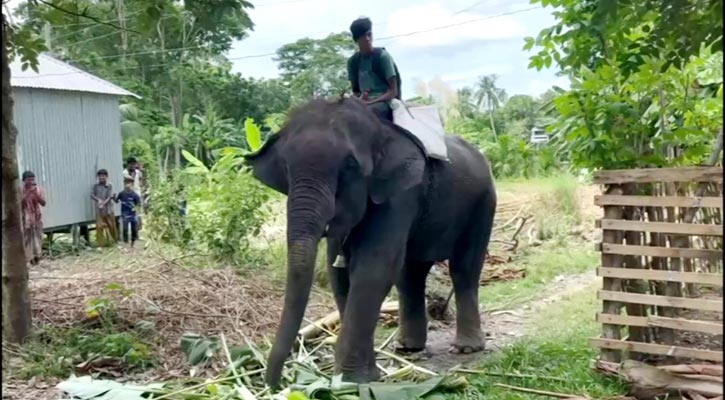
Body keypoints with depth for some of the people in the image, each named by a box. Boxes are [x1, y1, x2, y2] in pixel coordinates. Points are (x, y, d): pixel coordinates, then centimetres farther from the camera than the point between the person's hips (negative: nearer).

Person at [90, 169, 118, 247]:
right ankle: (101, 243, 1)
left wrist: (104, 203, -21)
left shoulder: (109, 186, -1)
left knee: (111, 225, 9)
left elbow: (110, 196, -9)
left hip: (108, 209, -1)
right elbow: (92, 195, 0)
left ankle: (114, 240, 28)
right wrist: (99, 200, -17)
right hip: (99, 209, 1)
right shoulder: (96, 186, 6)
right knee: (99, 226, -4)